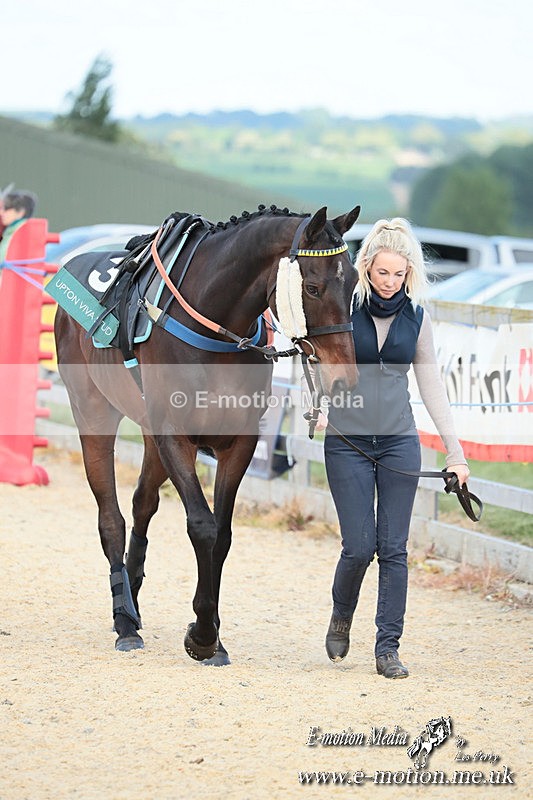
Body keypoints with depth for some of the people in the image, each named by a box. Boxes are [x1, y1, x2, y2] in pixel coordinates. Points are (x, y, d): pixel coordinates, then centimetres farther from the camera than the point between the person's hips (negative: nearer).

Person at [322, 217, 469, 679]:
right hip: (347, 444, -2)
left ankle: (388, 648, 6)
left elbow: (432, 386, 8)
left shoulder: (416, 317, 4)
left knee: (393, 549, 0)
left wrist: (455, 451, 4)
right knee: (360, 546, -6)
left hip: (399, 444, 2)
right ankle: (342, 617, 23)